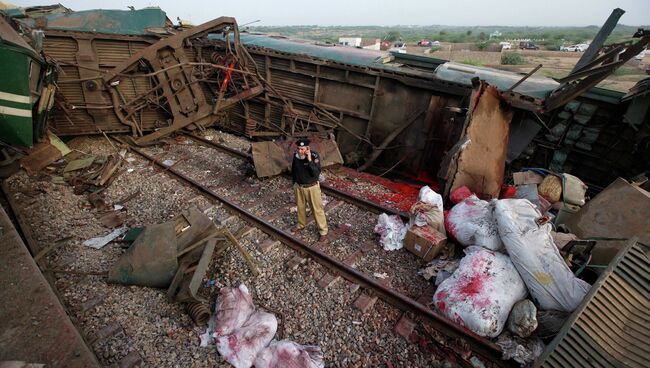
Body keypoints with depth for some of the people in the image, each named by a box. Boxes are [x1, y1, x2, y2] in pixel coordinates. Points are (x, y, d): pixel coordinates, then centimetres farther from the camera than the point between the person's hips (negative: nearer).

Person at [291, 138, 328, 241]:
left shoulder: (314, 156, -22)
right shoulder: (296, 155, -6)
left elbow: (316, 173, -30)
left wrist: (309, 160, -37)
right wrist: (294, 184, 15)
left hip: (312, 187, -5)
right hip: (299, 187, 5)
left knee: (317, 209, 4)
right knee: (300, 207, 22)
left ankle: (323, 231, 19)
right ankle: (301, 224, 46)